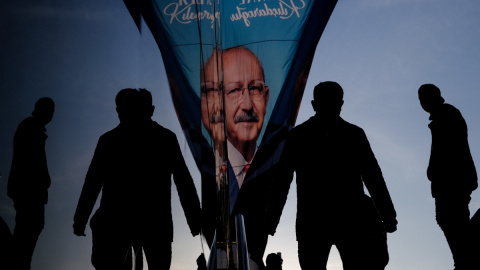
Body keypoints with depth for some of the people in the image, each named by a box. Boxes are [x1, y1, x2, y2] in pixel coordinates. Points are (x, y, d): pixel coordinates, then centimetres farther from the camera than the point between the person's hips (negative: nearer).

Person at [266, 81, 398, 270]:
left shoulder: (355, 134, 7)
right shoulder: (297, 136, 5)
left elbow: (372, 175, 5)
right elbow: (282, 179, 6)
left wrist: (387, 214, -4)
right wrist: (271, 218, 4)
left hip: (351, 219, 0)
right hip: (312, 221, 0)